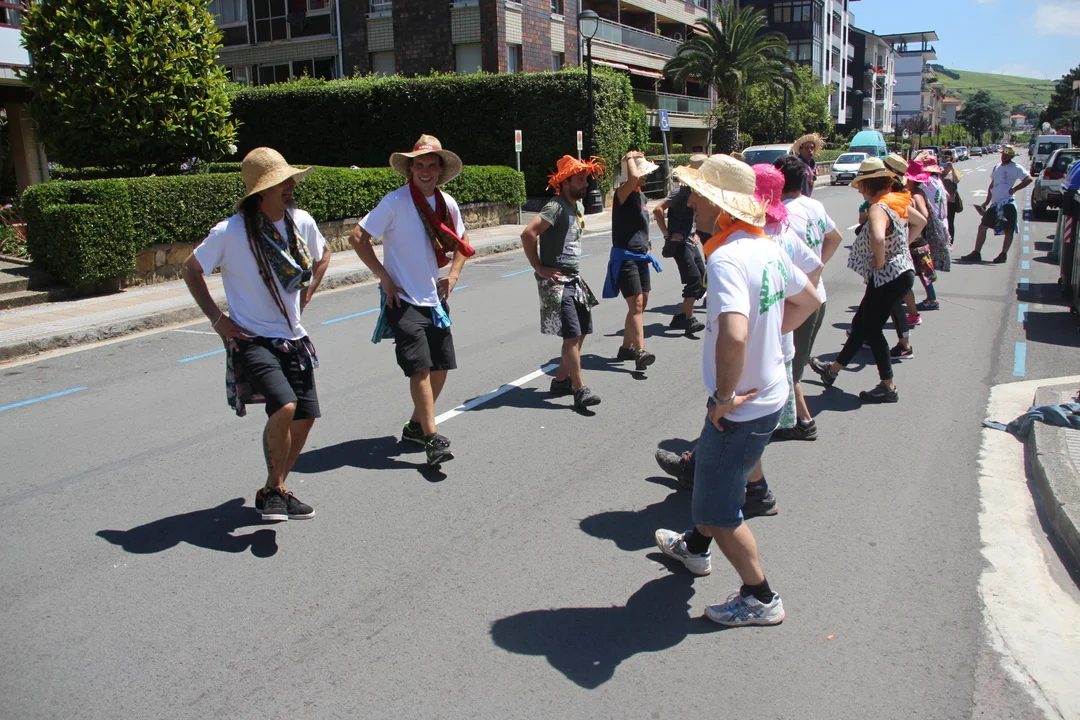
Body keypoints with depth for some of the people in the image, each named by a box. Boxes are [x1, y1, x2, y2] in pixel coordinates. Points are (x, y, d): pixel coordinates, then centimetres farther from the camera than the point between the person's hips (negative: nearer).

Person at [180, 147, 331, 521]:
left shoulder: (302, 222, 0)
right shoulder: (230, 232, -14)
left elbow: (322, 256, 21)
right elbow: (190, 270, -1)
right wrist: (217, 318, -5)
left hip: (294, 339, 6)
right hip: (251, 340, -6)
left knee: (305, 417, 4)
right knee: (284, 407, -24)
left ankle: (275, 490, 25)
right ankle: (274, 490, -1)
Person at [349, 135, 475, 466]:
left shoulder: (447, 203, 5)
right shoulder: (396, 201, -13)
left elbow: (461, 240, 21)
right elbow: (357, 237, -14)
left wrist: (453, 274, 7)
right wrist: (384, 277, -14)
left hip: (435, 299, 7)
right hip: (403, 300, -6)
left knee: (441, 367, 9)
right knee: (421, 367, -13)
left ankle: (416, 426, 26)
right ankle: (431, 439, -10)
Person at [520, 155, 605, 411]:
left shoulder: (576, 205, 13)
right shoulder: (556, 206, -15)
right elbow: (528, 233, -26)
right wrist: (539, 267, -19)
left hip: (574, 280, 10)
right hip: (556, 282, -10)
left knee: (581, 332, 13)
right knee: (572, 335, -12)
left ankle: (561, 380, 25)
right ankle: (580, 390, -9)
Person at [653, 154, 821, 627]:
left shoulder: (726, 258, -27)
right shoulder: (766, 247, 2)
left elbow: (733, 336, -41)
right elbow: (807, 300, 18)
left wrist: (725, 397, -26)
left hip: (742, 407, -9)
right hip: (770, 390, 9)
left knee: (719, 510, 8)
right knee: (709, 468, 30)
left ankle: (761, 598, 25)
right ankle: (695, 547, 53)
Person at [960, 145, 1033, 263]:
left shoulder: (1015, 168, -6)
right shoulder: (997, 167, 15)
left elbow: (1028, 179, -15)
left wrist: (1014, 189, -16)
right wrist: (987, 201, 17)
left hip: (1007, 204, -7)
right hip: (995, 204, 7)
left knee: (1008, 230, 3)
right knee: (982, 227, 3)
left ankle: (1003, 254, 10)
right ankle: (976, 253, 7)